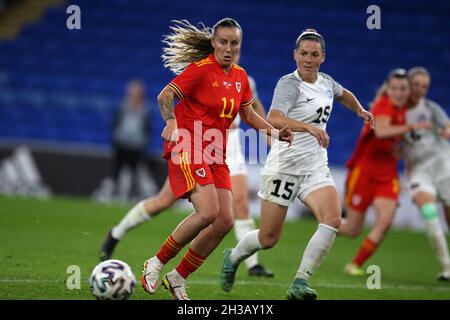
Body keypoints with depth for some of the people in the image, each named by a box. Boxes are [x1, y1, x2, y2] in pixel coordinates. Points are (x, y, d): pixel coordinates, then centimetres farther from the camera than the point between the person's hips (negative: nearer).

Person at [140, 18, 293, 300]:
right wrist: (171, 121, -32)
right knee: (208, 212, -25)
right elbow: (165, 96, -13)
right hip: (188, 148, -7)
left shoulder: (240, 76, 11)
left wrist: (276, 132, 11)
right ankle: (156, 264, -7)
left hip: (216, 155, 7)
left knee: (225, 222, -4)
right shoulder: (200, 68, -9)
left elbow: (248, 114, 24)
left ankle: (178, 279, 9)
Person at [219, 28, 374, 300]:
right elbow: (273, 119, -33)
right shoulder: (289, 84, -13)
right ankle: (233, 258, 34)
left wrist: (360, 110, 29)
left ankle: (300, 284, -18)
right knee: (269, 239, 0)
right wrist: (310, 127, -44)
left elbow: (343, 94, 37)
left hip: (316, 168, 6)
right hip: (285, 164, -5)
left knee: (333, 220, -22)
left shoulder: (326, 82, 9)